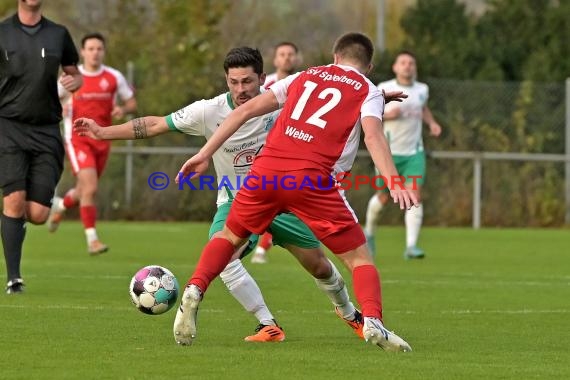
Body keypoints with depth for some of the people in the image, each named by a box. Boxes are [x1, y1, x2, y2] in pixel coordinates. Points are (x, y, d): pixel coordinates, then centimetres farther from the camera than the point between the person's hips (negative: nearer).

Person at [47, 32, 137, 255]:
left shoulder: (114, 78, 1)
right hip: (78, 140, -3)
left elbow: (132, 103, 8)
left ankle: (60, 206, 49)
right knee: (90, 188, -19)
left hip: (102, 141, 3)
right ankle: (92, 239, -12)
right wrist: (59, 108, -13)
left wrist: (123, 110, -14)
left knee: (84, 191, 15)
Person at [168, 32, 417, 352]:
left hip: (266, 169, 3)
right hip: (312, 179, -3)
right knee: (359, 257, 7)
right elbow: (373, 136, -5)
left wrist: (205, 154, 20)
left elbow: (246, 110, 20)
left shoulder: (303, 77, 26)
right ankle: (373, 322, -17)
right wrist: (394, 182, -17)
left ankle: (194, 291, 2)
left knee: (231, 237, 26)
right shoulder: (368, 91, 15)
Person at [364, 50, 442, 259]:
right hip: (389, 151, -2)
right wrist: (386, 115, -20)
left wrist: (432, 122, 8)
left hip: (414, 152, 2)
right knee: (384, 196, 8)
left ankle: (411, 246, -17)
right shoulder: (384, 89, -6)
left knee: (415, 195, -14)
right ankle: (369, 231, 38)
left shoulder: (422, 89, 6)